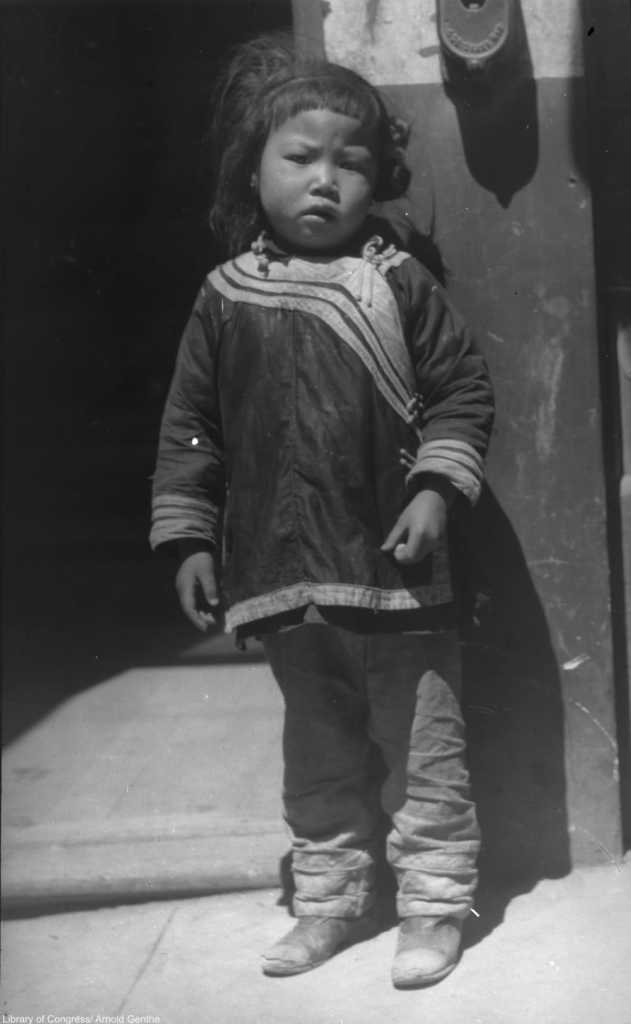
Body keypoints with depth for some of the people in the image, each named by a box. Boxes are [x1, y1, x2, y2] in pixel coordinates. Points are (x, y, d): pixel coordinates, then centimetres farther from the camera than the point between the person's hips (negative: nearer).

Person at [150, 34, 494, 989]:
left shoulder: (398, 285, -6)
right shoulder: (225, 299, 1)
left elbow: (462, 390, -2)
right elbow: (190, 424, 6)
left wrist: (435, 489, -13)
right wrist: (190, 537, 3)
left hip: (393, 569, -3)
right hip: (281, 579, 3)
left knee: (422, 746, 8)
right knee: (318, 751, 18)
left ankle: (435, 903, 23)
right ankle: (330, 899, 33)